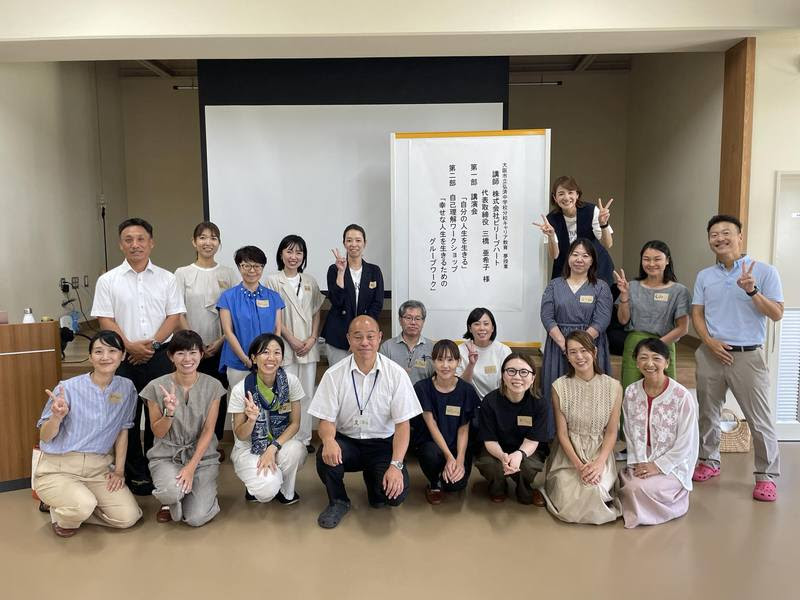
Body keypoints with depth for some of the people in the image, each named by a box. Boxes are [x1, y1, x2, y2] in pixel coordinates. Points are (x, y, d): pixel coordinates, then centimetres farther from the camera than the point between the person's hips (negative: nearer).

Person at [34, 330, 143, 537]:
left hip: (99, 468, 4)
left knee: (128, 517, -8)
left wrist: (119, 469, 4)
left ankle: (77, 508, 19)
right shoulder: (68, 388, -12)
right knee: (83, 505, -30)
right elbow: (44, 437, -6)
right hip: (58, 468, -3)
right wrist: (57, 417, -27)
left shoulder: (126, 388, -1)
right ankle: (61, 513, 8)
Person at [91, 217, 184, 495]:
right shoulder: (108, 281, 4)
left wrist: (152, 344, -11)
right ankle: (136, 473, 18)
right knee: (127, 416, 6)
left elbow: (174, 316, 1)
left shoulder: (167, 279, 6)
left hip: (160, 356, 1)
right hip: (124, 358, 0)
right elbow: (105, 320, -1)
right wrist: (130, 346, -14)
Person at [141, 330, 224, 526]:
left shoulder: (213, 386, -7)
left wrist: (191, 467, -16)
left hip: (202, 455, 0)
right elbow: (158, 432, -3)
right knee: (172, 492, -32)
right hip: (166, 455, 0)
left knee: (196, 518, -16)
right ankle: (169, 497, 6)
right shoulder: (156, 387, -9)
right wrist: (169, 413, -24)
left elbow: (208, 431, -6)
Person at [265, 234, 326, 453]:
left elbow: (316, 313, 11)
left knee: (307, 394, 8)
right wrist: (293, 340, -10)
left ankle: (304, 438, 19)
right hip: (285, 346, -4)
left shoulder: (310, 281, 10)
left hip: (309, 346, 4)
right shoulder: (273, 281, -3)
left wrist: (312, 339, -3)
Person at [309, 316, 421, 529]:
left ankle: (373, 477, 16)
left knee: (395, 493, -23)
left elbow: (402, 424, -9)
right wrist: (329, 440, -29)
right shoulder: (334, 374, -7)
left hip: (382, 444, 0)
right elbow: (326, 419, -5)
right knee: (325, 455, -32)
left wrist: (396, 465, -20)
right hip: (346, 441, 0)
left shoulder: (396, 374, -9)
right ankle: (338, 501, 0)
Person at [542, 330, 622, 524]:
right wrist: (579, 465, -15)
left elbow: (612, 432, -2)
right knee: (569, 502, -16)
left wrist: (599, 463, -16)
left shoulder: (613, 387, -6)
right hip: (569, 453, 0)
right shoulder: (559, 387, -7)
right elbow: (562, 433, -5)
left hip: (600, 452, 0)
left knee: (594, 491, -25)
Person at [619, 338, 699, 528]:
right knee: (629, 486, -23)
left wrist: (658, 466, -13)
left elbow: (686, 443, -10)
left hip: (673, 464, -4)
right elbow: (630, 433, 4)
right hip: (641, 462, 4)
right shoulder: (630, 392, 1)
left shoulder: (683, 396, -13)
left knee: (639, 488, -26)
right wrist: (638, 463, -8)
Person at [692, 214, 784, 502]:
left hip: (748, 356, -3)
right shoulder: (704, 276, 8)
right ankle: (709, 462, 28)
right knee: (707, 413, 12)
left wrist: (752, 291, -21)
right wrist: (710, 341, -9)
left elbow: (777, 314, -6)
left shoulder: (765, 271, -3)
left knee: (760, 419, 1)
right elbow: (697, 314, 7)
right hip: (711, 354, 4)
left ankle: (767, 475, 15)